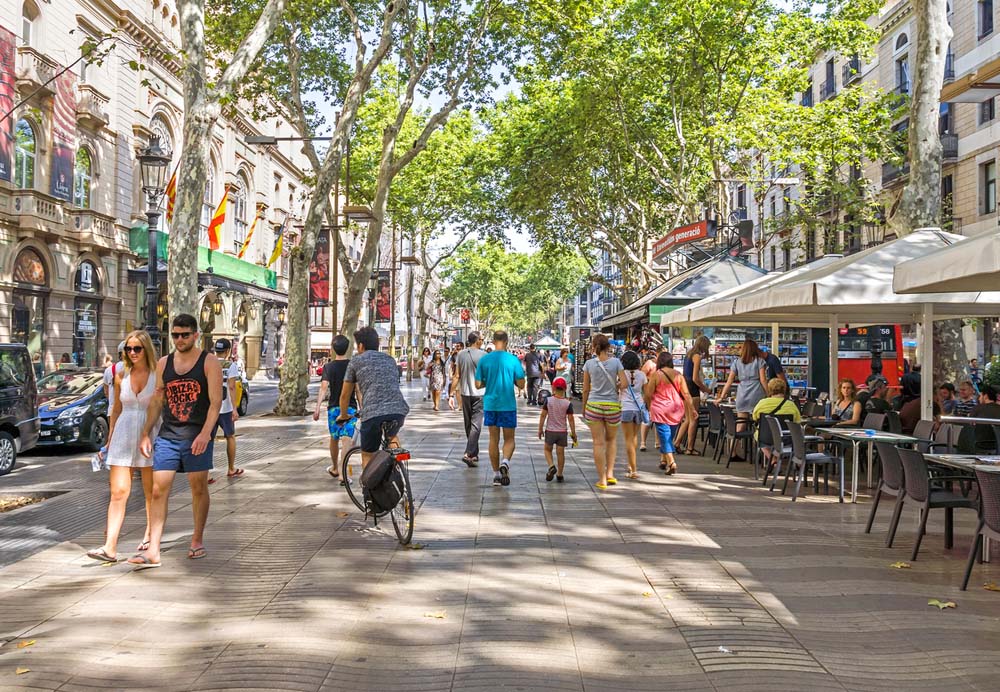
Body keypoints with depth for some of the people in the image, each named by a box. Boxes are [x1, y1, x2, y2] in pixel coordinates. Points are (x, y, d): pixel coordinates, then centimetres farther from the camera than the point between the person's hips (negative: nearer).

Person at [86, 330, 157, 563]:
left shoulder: (158, 375, -2)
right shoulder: (121, 376, 8)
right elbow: (116, 410, 16)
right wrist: (109, 440, 17)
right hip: (123, 435, 3)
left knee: (151, 492, 10)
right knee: (118, 493, -5)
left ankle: (150, 535, 27)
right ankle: (110, 547, -9)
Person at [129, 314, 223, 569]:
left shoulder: (209, 363, -3)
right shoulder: (163, 363, 11)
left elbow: (216, 401, -11)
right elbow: (156, 401, 16)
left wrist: (205, 433, -23)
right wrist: (146, 433, 11)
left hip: (197, 438, -3)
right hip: (167, 436, 4)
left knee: (199, 489, 6)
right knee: (158, 491, -3)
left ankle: (197, 540, 23)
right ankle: (153, 552, -2)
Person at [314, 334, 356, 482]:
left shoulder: (328, 366, -3)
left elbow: (324, 388, -13)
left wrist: (317, 408, -16)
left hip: (333, 407, 2)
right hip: (350, 407, -2)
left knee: (334, 439, 19)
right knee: (347, 439, -6)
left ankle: (335, 468, 37)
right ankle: (342, 473, -18)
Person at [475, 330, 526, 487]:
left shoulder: (484, 359, -1)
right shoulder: (513, 359, -6)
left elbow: (478, 384, 0)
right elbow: (521, 384, -4)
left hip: (490, 404, 2)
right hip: (508, 405, -2)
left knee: (493, 439, 11)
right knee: (509, 439, 8)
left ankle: (496, 473, 14)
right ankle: (505, 461, -19)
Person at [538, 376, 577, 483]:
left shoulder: (548, 400, -9)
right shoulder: (568, 403, -9)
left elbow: (543, 415, -6)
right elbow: (570, 419, -7)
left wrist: (540, 429, 4)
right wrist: (573, 433, 3)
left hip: (550, 430, 0)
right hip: (562, 431, 1)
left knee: (548, 450, 18)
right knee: (560, 452, 9)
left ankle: (551, 466, -5)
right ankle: (559, 475, 13)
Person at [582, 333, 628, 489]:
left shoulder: (589, 364, -3)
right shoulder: (615, 362, -4)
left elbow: (586, 389, 1)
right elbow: (625, 383, -9)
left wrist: (584, 407, 12)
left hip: (594, 405, 0)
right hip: (612, 406, 0)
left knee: (598, 442, 4)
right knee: (611, 439, 21)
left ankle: (602, 479, 7)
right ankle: (610, 473, 18)